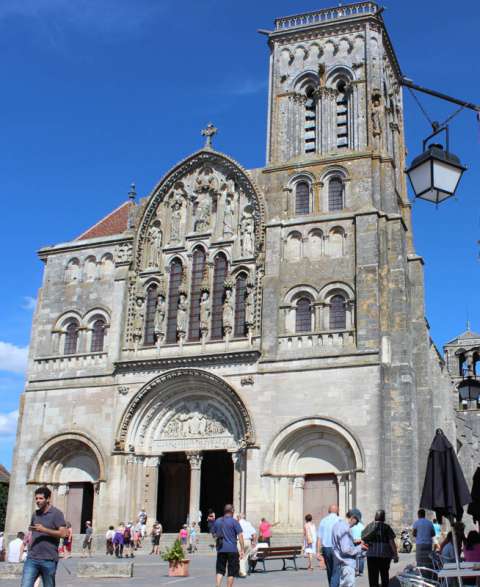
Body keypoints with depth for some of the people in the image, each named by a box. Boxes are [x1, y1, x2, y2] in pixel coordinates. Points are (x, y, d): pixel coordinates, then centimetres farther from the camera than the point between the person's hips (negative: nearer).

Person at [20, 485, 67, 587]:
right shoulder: (35, 514, 13)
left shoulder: (56, 513, -4)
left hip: (49, 560, -4)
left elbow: (63, 533, -12)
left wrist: (44, 530, -18)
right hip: (32, 559, 4)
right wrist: (29, 550, 13)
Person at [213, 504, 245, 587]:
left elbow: (214, 534, 18)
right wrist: (242, 550, -10)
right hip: (232, 550, -4)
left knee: (220, 570, 11)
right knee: (232, 571, 6)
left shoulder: (217, 521, 9)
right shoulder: (234, 521, -6)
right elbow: (240, 536, -11)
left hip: (220, 549, 4)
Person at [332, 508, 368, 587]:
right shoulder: (345, 529, -21)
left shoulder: (338, 525, 11)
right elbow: (346, 550, -23)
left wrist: (355, 543, 12)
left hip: (340, 563, 10)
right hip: (347, 564, -10)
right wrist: (359, 548, -10)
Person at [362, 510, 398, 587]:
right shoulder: (386, 527, -5)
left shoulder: (369, 526, 2)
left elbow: (363, 540, 6)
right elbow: (392, 542, -8)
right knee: (384, 575, 18)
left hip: (371, 554, 1)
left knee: (373, 576, 3)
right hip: (385, 554, -1)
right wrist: (395, 555, -3)